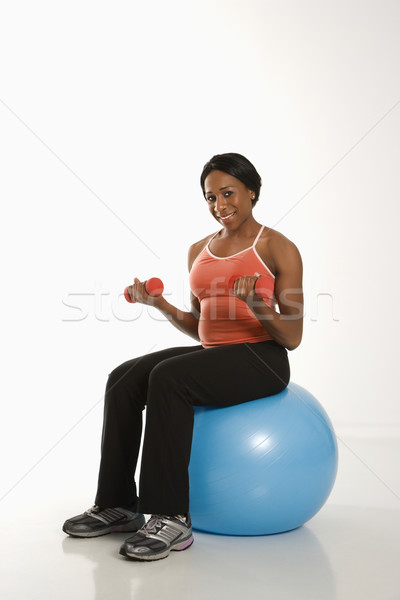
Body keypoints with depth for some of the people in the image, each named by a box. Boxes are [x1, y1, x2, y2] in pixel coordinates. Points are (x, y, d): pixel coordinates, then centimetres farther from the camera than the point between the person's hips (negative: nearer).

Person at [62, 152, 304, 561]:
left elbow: (292, 337, -7)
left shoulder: (278, 249, -4)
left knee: (168, 377, -32)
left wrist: (258, 305, -25)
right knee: (124, 379, -16)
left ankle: (171, 517, -25)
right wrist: (160, 304, 1)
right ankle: (118, 504, -6)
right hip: (211, 355, 7)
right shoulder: (199, 251, 14)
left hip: (261, 359, -6)